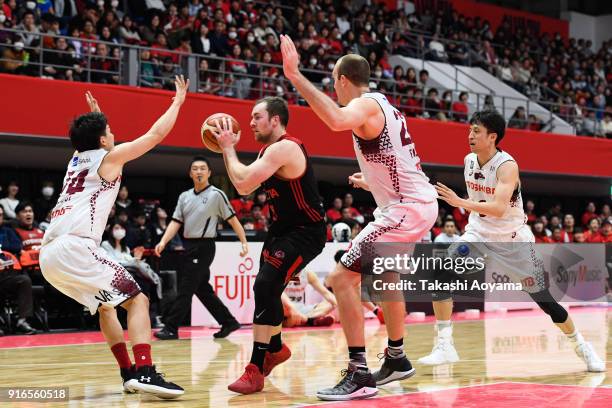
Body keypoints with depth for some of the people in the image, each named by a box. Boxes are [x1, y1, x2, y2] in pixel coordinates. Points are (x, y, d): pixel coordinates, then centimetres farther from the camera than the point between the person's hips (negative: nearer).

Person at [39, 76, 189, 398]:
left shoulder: (77, 158, 27)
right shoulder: (109, 157, 7)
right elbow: (156, 134, 10)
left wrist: (94, 118, 64)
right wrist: (178, 100, 22)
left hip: (48, 255, 8)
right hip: (75, 248, -8)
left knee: (105, 306, 25)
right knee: (137, 300, -5)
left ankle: (129, 374, 19)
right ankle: (145, 373, -22)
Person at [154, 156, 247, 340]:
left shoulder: (216, 194, -5)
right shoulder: (184, 196, 12)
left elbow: (232, 219, -2)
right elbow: (176, 222, 8)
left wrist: (244, 242, -6)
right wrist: (163, 242, -6)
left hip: (204, 247, -7)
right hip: (189, 246, 7)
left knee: (186, 289, -7)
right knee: (203, 289, 11)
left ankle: (171, 328, -5)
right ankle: (228, 322, 21)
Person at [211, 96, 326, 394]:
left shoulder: (284, 148, -22)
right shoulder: (269, 150, 10)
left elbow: (243, 182, -30)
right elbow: (245, 187, 15)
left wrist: (228, 148, -15)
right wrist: (228, 149, 8)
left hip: (305, 232, -11)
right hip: (282, 228, 11)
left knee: (266, 288, -22)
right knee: (267, 289, 18)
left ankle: (256, 370, -20)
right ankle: (276, 349, 43)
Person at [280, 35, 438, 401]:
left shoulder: (366, 105, -12)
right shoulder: (384, 105, 17)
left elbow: (337, 119, -38)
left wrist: (295, 76, -35)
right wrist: (370, 183, 42)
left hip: (406, 209, -10)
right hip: (421, 203, 10)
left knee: (342, 278, -12)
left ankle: (360, 375, -14)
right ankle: (397, 360, 41)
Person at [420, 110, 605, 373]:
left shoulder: (507, 165, -23)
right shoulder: (469, 161, -2)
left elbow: (498, 209, -36)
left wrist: (460, 202, -43)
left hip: (513, 239, -4)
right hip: (479, 233, 5)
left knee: (544, 300, 1)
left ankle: (581, 346, 26)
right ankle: (444, 346, -17)